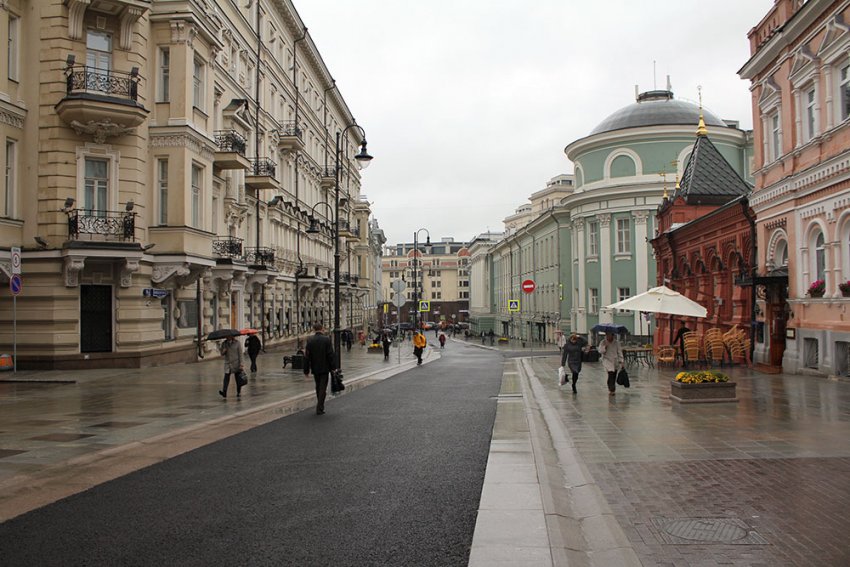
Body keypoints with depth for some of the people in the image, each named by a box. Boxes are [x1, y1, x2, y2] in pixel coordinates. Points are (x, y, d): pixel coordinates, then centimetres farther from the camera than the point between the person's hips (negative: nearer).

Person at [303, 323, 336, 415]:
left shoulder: (310, 340, -3)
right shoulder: (327, 339, -10)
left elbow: (307, 357, -2)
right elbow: (331, 355, -11)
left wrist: (306, 370, 4)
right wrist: (333, 367, -4)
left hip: (315, 368, 3)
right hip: (325, 368, -3)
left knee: (318, 387, 17)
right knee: (323, 388, 0)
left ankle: (320, 406, 26)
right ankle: (319, 408, -5)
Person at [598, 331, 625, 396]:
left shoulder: (616, 342, 1)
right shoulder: (603, 342, -2)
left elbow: (619, 352, 3)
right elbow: (600, 351, -10)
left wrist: (621, 361, -3)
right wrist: (605, 346, -24)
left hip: (615, 361, 3)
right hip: (607, 361, -3)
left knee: (614, 376, 8)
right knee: (611, 374, -18)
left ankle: (611, 389, 25)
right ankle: (611, 390, -15)